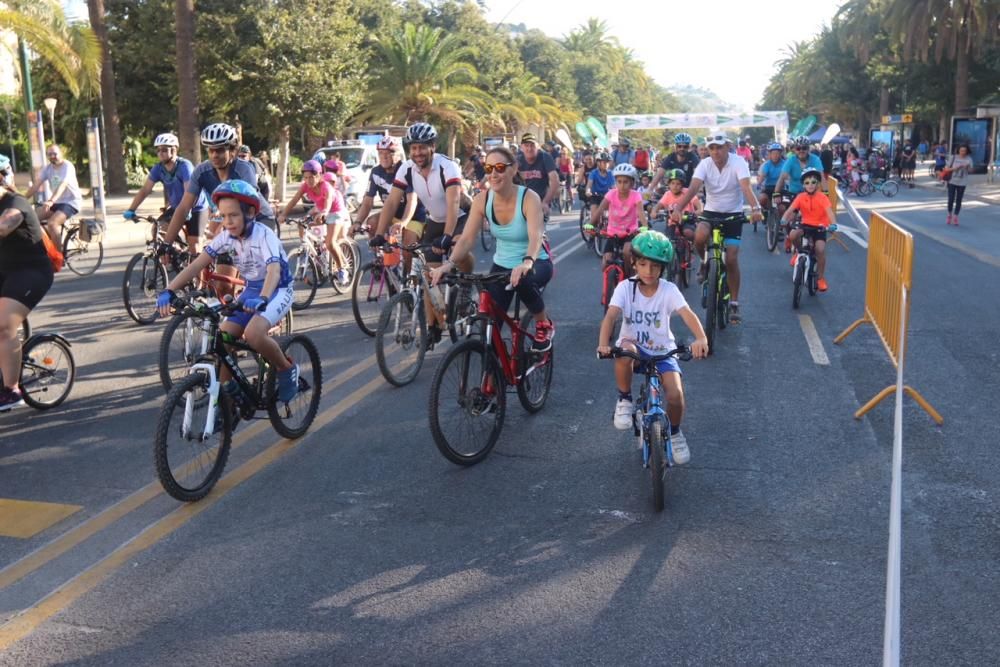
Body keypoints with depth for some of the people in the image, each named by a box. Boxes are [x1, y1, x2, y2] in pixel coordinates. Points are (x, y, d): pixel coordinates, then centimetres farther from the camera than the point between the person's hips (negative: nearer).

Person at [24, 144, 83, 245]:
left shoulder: (67, 166, -16)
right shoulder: (47, 168, 4)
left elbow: (62, 186, -32)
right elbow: (36, 185, -2)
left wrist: (51, 201, -46)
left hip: (71, 202, -7)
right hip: (57, 202, 7)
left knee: (52, 223, -28)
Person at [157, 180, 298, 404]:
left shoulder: (264, 235, -24)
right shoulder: (226, 236, -8)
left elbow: (274, 270, -40)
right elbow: (197, 264, -13)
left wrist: (262, 299, -59)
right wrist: (169, 291, -27)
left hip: (277, 289, -7)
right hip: (251, 290, 7)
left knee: (253, 334, -31)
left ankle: (287, 369, -5)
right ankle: (225, 393, 11)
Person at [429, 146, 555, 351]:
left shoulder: (528, 198, -22)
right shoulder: (482, 200, -11)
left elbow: (535, 237, -37)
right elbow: (467, 239, -16)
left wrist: (527, 262, -58)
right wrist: (449, 263, -35)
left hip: (536, 264, -4)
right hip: (501, 265, 4)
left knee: (523, 281, -38)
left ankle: (544, 324, -8)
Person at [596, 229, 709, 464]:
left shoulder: (669, 290, -12)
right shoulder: (625, 287, -12)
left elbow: (687, 313, -27)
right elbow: (611, 315, -25)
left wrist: (701, 338, -48)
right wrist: (603, 344, -45)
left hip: (662, 351, 1)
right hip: (634, 347, 0)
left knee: (675, 394, -20)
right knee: (625, 349, -37)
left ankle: (674, 432, 15)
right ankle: (624, 400, -12)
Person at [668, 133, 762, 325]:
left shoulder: (738, 162, -17)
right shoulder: (704, 164, -11)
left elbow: (746, 187, -32)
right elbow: (693, 188, -25)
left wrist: (755, 208, -50)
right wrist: (677, 209, -41)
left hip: (734, 214, -2)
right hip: (711, 212, 2)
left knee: (731, 259, -10)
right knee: (700, 236, -32)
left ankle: (734, 303, 4)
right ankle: (705, 262, 3)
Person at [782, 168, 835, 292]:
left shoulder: (822, 198, -13)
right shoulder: (801, 197, -5)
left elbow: (829, 212, -25)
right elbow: (790, 210, -14)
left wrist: (833, 225, -44)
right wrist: (783, 220, -34)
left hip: (819, 227, -2)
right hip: (806, 225, 2)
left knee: (820, 250, -23)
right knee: (793, 234, -30)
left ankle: (820, 278, -3)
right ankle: (799, 251, 4)